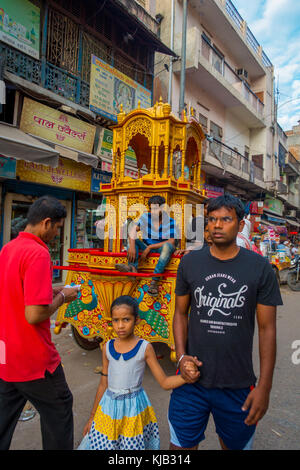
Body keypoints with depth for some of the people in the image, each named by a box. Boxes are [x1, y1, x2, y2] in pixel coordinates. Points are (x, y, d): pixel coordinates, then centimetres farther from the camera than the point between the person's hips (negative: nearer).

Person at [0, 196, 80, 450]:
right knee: (58, 410, 14)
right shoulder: (38, 253, -24)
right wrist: (62, 297, -11)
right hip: (33, 358, -8)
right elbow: (34, 315, -28)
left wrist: (52, 290, 12)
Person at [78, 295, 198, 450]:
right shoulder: (108, 348, -1)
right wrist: (92, 417, 14)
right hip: (109, 408, 3)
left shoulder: (145, 348, -9)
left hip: (134, 409, -2)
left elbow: (164, 382, -8)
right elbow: (103, 385, 8)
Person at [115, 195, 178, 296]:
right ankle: (133, 267, -41)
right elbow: (133, 229, -14)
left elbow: (171, 242, -17)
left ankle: (154, 281, -40)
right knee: (132, 240, -16)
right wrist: (132, 246, -32)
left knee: (167, 246, -35)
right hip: (147, 248, 3)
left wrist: (150, 247, -21)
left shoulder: (170, 222, -8)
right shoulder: (146, 217, -1)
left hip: (161, 250, -3)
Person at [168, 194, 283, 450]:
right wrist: (181, 356, -6)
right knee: (181, 444, 13)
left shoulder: (260, 268, -7)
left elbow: (267, 328, -5)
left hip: (238, 385, 0)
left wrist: (264, 386, -6)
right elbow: (181, 312, 6)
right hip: (191, 380, 1)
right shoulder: (190, 263, -2)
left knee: (235, 444, 20)